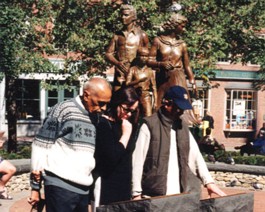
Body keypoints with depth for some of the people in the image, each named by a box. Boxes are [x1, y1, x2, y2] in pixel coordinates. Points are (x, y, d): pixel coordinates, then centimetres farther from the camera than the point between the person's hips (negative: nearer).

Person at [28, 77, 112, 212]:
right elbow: (40, 147, -5)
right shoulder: (64, 110, -6)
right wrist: (35, 187, -4)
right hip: (60, 186, -6)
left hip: (84, 190, 6)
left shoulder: (97, 119, 12)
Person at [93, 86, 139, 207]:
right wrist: (125, 134, -15)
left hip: (124, 187, 7)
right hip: (107, 187, -7)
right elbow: (111, 159, -21)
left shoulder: (128, 125, 10)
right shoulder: (104, 124, -12)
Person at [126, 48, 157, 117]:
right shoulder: (133, 69, 2)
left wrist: (155, 101, 0)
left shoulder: (150, 71, 5)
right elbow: (127, 83, -8)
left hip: (146, 97, 0)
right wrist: (139, 80, -22)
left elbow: (154, 87, 6)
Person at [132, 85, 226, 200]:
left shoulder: (183, 127, 13)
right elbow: (137, 161, -6)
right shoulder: (149, 126, -4)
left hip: (182, 193, 5)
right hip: (154, 196, -5)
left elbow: (196, 156, 13)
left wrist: (208, 181, 1)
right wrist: (137, 193, -9)